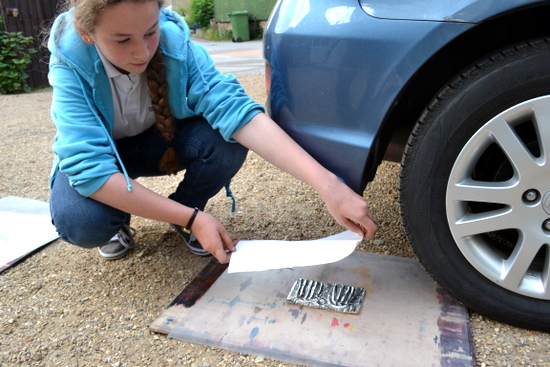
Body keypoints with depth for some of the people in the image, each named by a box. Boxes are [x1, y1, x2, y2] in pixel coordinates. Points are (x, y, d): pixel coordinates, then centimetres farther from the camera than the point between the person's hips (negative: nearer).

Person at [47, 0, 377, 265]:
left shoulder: (175, 41, -27)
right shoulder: (70, 61, -30)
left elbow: (238, 112, -38)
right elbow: (89, 167, -36)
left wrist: (327, 185, -49)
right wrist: (192, 218, -40)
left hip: (159, 141, 2)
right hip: (98, 154, -1)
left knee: (226, 141, -30)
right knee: (80, 222, -33)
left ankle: (183, 207, 1)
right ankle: (118, 220, 4)